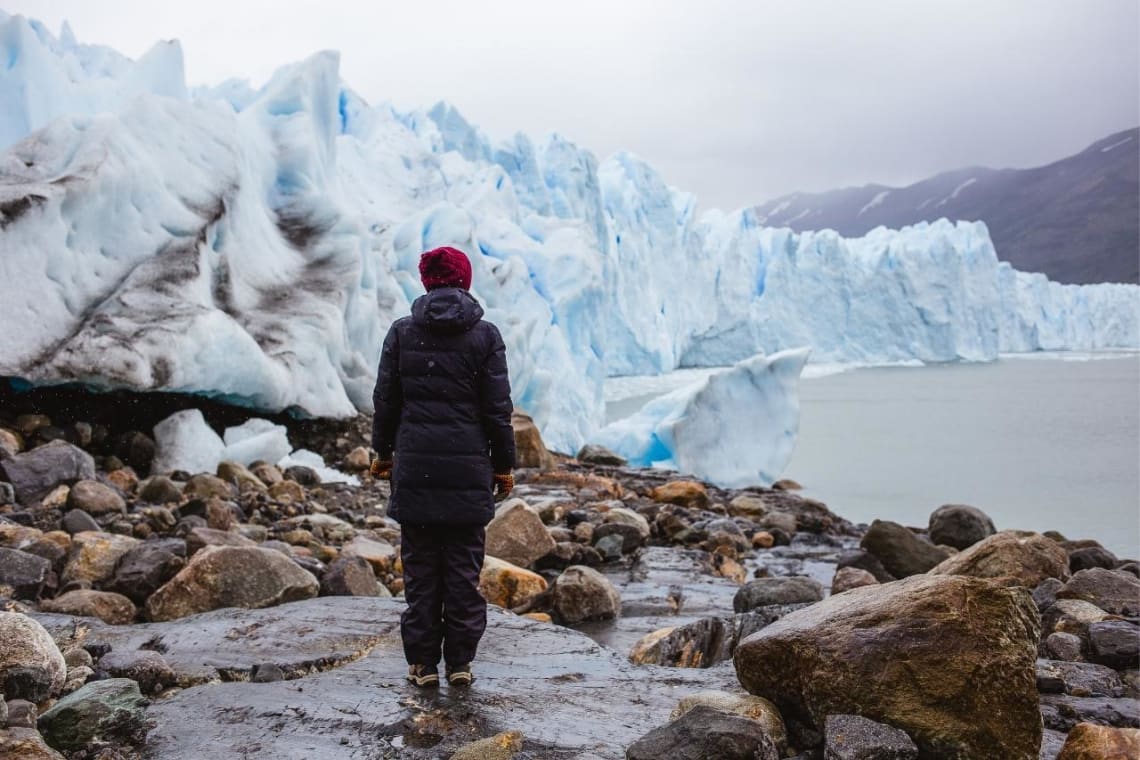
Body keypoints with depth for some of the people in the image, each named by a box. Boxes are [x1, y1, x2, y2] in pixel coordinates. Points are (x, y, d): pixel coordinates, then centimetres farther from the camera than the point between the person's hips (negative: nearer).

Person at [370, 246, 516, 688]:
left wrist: (383, 452, 19)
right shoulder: (485, 335, -2)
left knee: (420, 568, 7)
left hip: (415, 467, 1)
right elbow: (498, 408, -2)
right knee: (464, 568, 7)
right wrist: (503, 465, 7)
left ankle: (423, 663, 12)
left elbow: (386, 400, 6)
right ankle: (460, 662, 11)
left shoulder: (402, 332, 2)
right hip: (468, 469, -1)